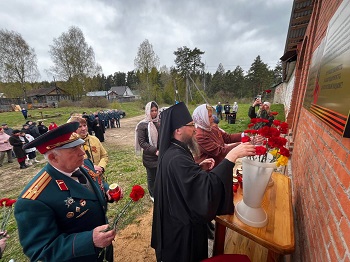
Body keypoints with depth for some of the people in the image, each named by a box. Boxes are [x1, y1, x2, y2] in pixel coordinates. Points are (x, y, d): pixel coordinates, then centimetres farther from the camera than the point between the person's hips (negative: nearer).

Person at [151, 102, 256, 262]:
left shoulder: (174, 151, -3)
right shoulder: (176, 158, -35)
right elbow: (208, 185, -42)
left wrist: (200, 168, -6)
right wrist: (232, 155, -40)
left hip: (179, 213, 9)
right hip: (183, 224, -9)